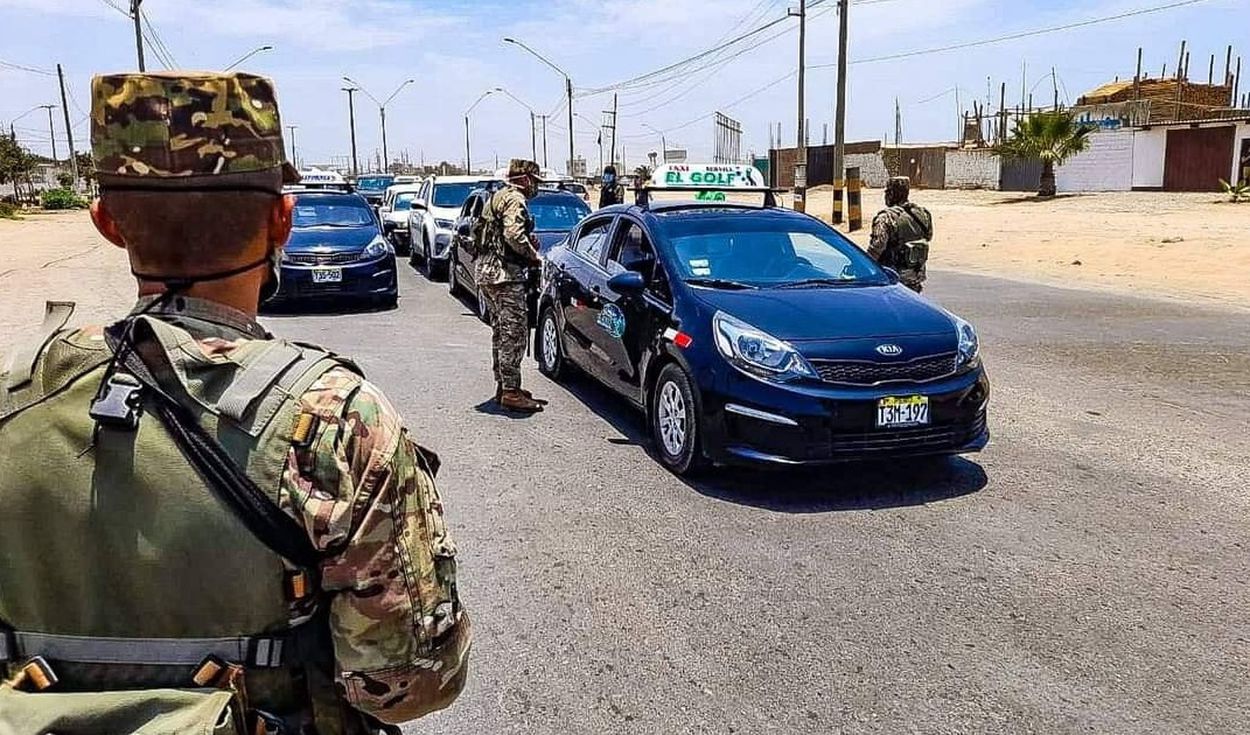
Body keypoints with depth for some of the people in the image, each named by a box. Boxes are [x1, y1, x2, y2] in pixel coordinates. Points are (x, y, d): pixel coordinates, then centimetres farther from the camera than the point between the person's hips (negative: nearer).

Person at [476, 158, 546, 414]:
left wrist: (529, 241, 11)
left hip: (488, 271, 11)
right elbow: (513, 234, -25)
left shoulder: (497, 197, 21)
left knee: (501, 332, 16)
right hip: (506, 275, -11)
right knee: (515, 333, -8)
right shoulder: (515, 199, -11)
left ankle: (503, 385, 23)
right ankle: (511, 392, -7)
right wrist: (533, 255, -11)